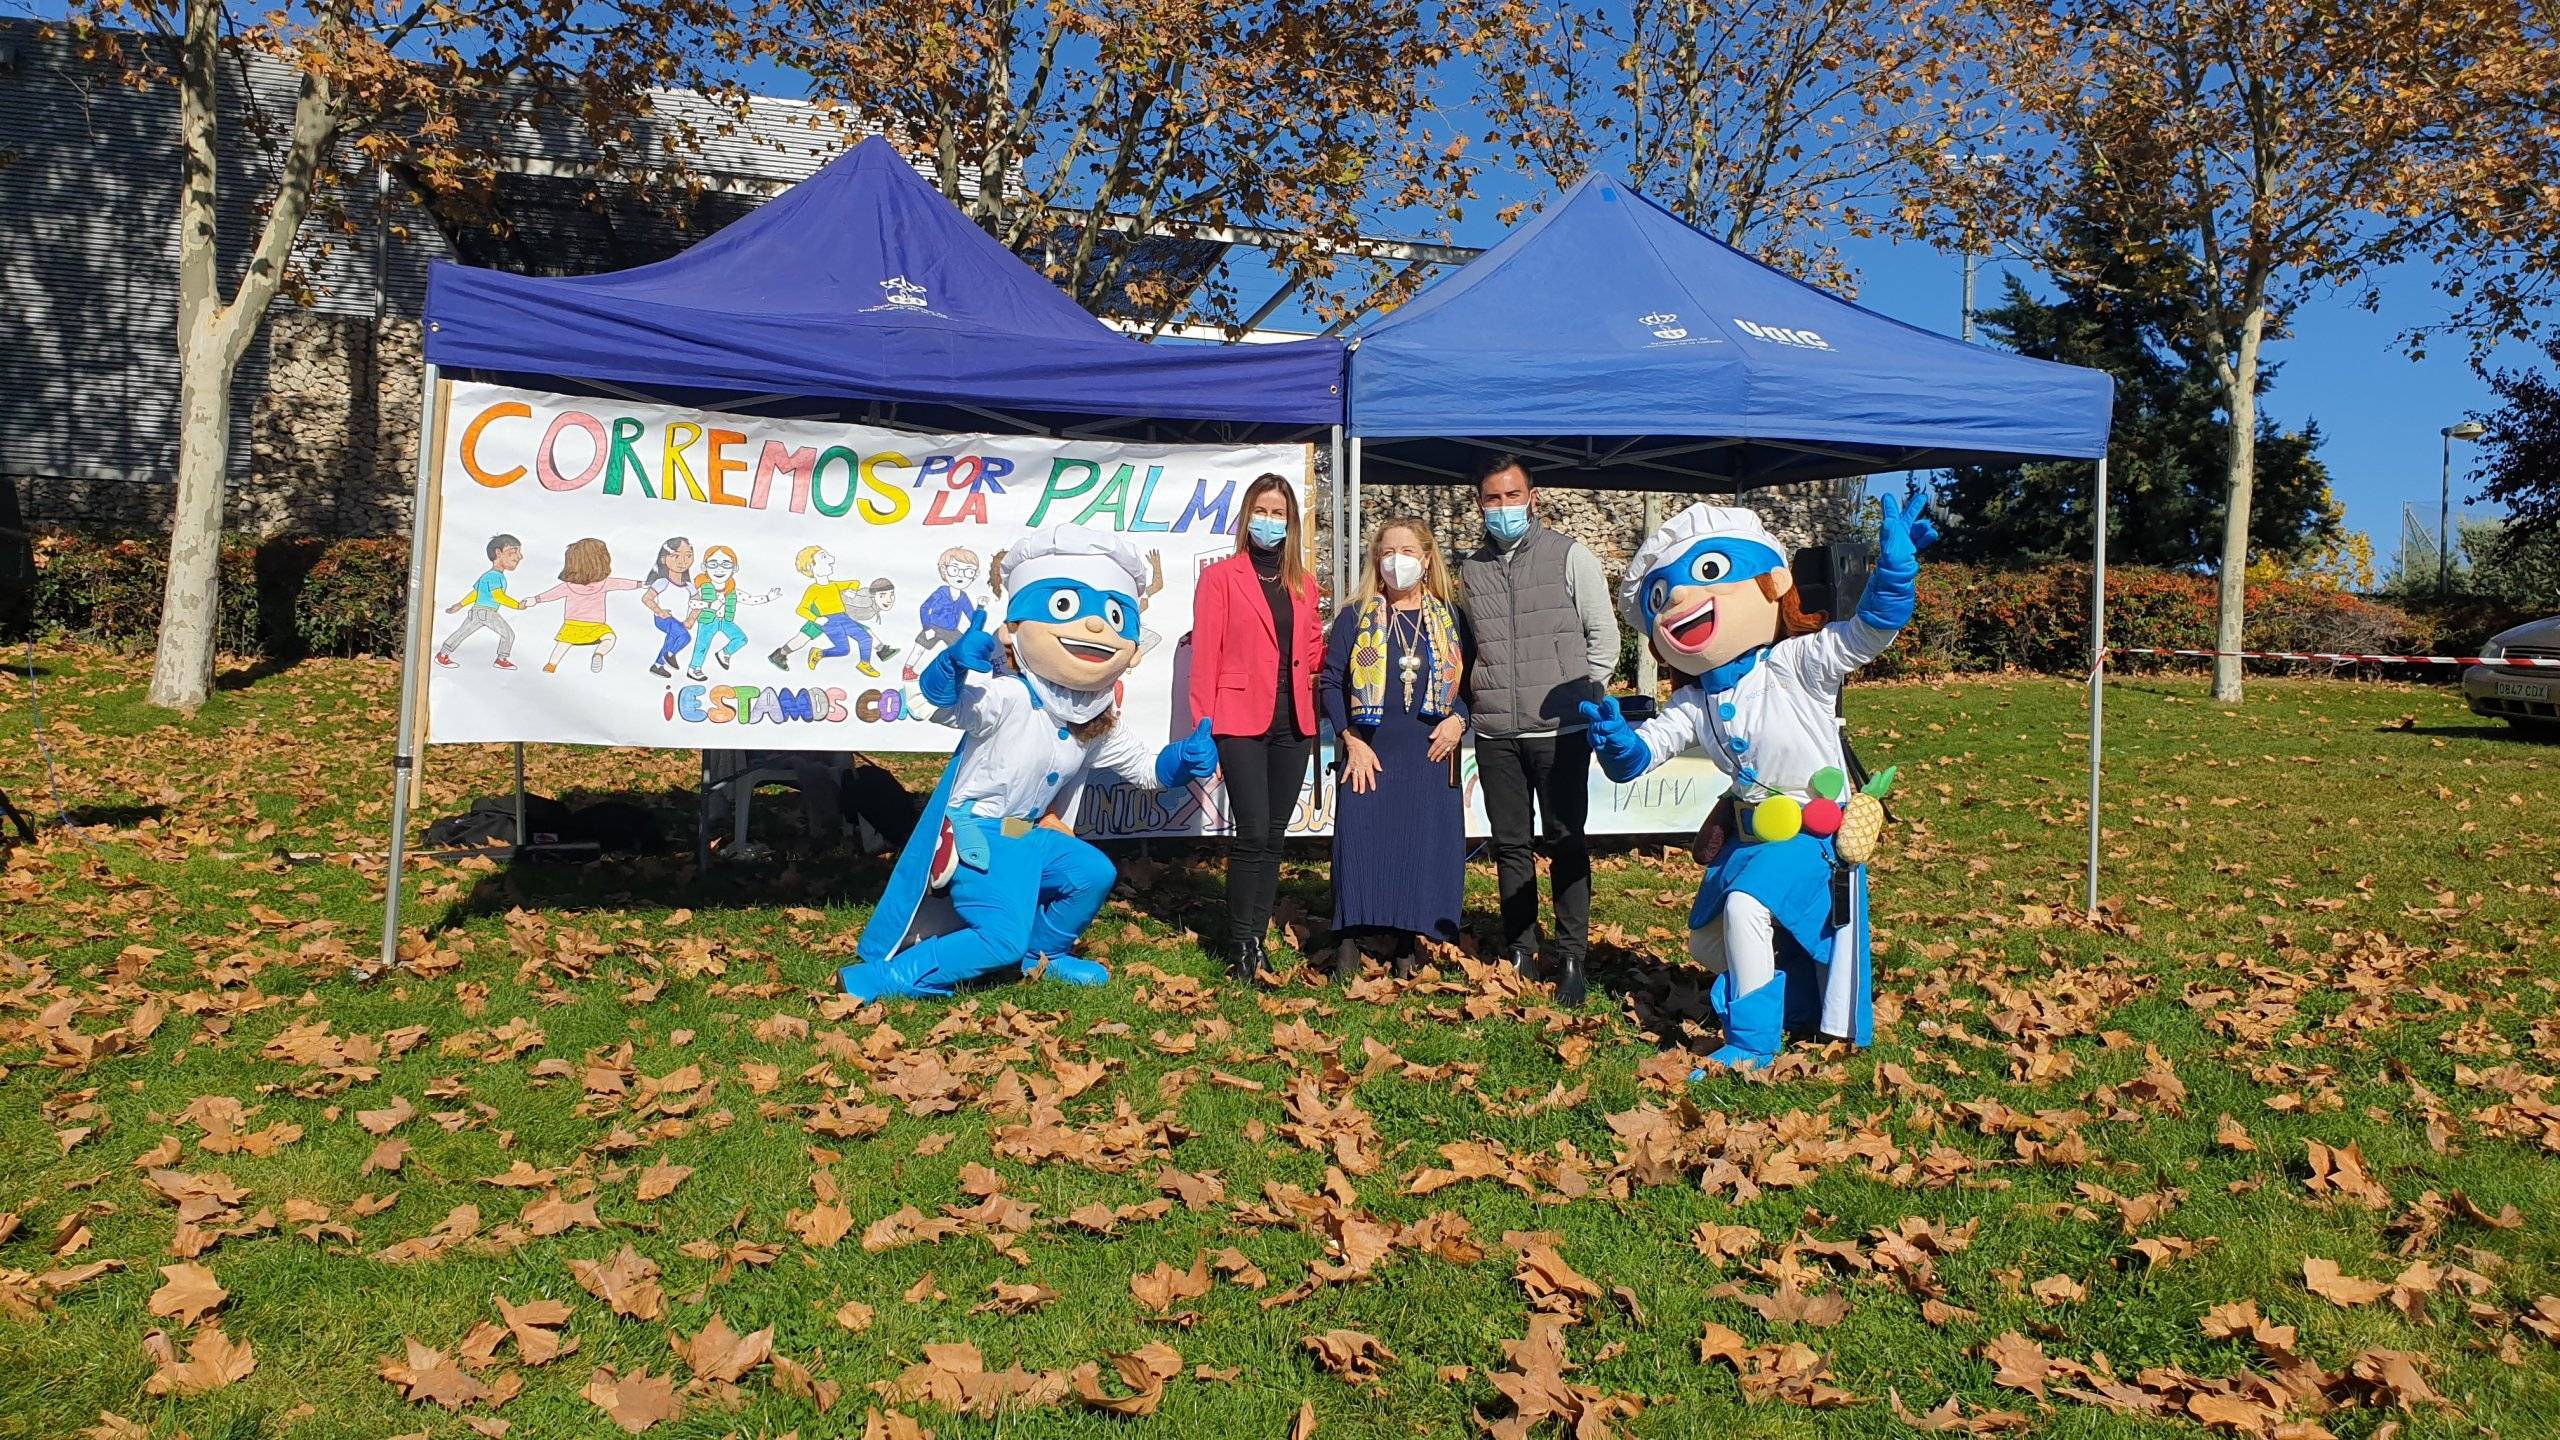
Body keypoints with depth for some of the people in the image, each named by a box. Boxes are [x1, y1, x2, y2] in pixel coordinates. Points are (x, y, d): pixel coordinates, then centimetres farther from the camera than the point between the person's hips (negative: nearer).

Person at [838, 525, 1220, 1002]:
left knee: (1095, 873, 9)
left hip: (1028, 835, 8)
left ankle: (1041, 953, 29)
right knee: (1004, 937, -19)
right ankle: (878, 978, -15)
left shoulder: (1097, 725, 5)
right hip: (974, 835, -8)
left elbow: (1143, 765, 16)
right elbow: (942, 693, -37)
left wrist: (1186, 757, -6)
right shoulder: (1008, 697, -21)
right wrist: (956, 662, -60)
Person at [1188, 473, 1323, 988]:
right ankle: (1240, 949, -1)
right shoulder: (1220, 577, 2)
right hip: (1242, 720, -5)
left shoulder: (1303, 584, 16)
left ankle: (1256, 942, 16)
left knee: (1273, 837, 7)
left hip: (1292, 721, 5)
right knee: (1253, 833, -11)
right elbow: (1205, 656, -3)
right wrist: (1204, 727, -8)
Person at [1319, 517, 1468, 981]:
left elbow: (1469, 681, 12)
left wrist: (1458, 719, -7)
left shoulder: (1449, 619, 10)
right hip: (1369, 755, -2)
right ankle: (1348, 943, 2)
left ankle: (1404, 944, 13)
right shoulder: (1356, 616, 4)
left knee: (1424, 848, 1)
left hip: (1431, 756, 2)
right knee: (1361, 844, -5)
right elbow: (1331, 681, 2)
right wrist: (1350, 739, -8)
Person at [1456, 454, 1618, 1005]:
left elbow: (1604, 636, 3)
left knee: (1565, 842, 0)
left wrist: (1576, 696, 0)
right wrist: (1475, 702, 11)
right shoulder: (1471, 570, 11)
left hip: (1559, 730, -4)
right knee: (1510, 843, 9)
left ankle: (1572, 957, 7)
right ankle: (1519, 951, 20)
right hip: (1495, 733, 4)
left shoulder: (1569, 556, 0)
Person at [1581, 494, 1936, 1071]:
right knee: (1707, 946, 15)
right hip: (1748, 835, 7)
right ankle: (1791, 990, 44)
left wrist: (1895, 561, -37)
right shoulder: (1692, 704, 0)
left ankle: (1751, 1044, -16)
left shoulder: (1797, 666, -14)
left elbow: (1870, 627, -23)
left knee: (1745, 904, -30)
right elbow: (1642, 750, -3)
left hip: (1815, 832, -7)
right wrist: (1617, 741, -27)